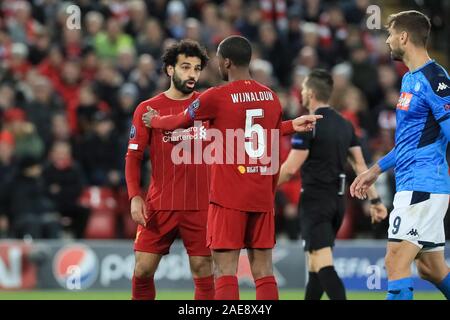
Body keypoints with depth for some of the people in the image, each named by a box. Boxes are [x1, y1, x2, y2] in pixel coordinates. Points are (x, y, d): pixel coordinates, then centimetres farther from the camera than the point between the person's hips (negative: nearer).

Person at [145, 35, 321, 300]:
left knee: (226, 271, -6)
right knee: (264, 273, 6)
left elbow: (180, 122, 8)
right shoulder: (271, 97, 11)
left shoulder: (217, 97, -8)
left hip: (228, 198, -5)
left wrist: (154, 121, 28)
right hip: (262, 198, 5)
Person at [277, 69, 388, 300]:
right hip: (338, 201, 8)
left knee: (322, 264, -14)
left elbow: (291, 168, -13)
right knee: (315, 264, 17)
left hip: (315, 201, -8)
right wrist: (375, 199, 12)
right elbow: (360, 165, 10)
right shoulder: (344, 125, 11)